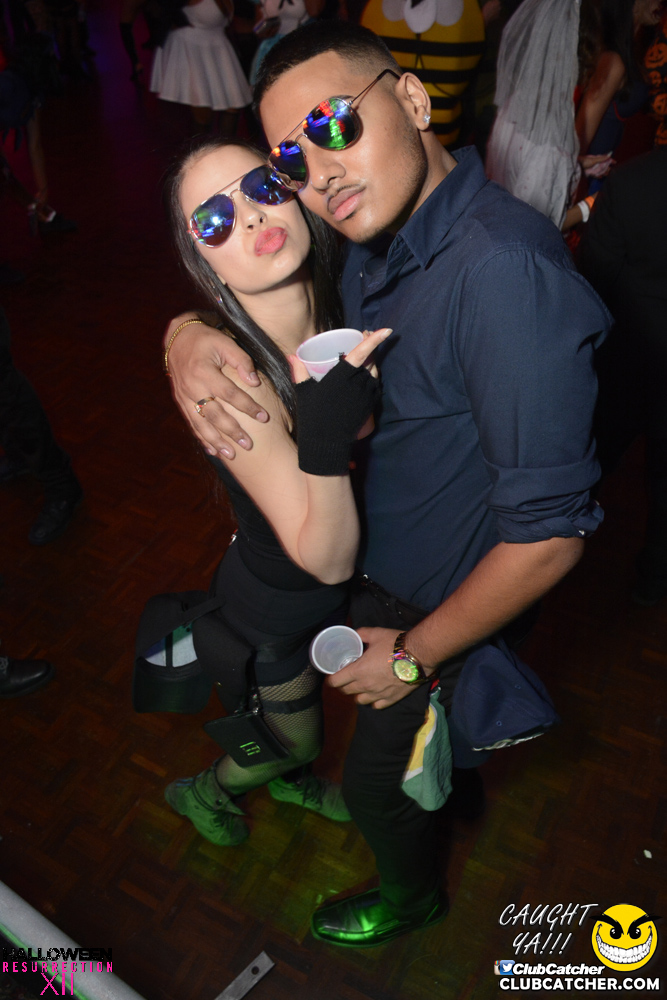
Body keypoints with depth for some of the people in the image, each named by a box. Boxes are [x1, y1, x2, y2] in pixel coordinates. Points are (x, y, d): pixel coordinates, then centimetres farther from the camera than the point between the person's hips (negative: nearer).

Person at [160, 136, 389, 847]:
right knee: (297, 739, 23)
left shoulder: (339, 310, -17)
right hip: (271, 612, -6)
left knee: (305, 701, 34)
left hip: (332, 595, 6)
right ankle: (203, 792, 58)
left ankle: (291, 781, 70)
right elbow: (327, 559, -35)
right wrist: (325, 440, -49)